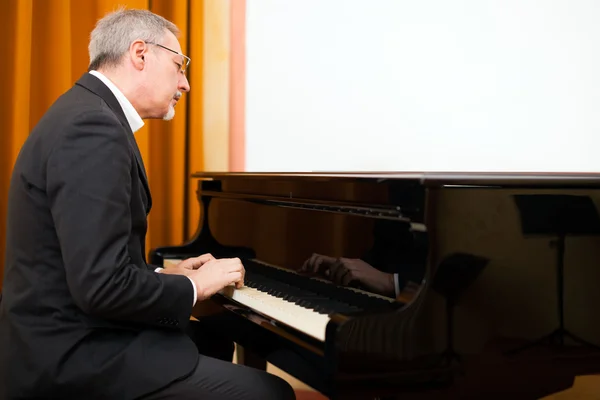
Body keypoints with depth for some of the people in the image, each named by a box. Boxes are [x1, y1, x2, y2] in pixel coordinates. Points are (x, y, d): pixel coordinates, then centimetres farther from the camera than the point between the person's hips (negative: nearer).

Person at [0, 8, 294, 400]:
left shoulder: (84, 114, 12)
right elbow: (103, 286, -27)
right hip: (78, 359, -11)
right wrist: (193, 286, -12)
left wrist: (165, 276, 10)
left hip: (68, 339, 11)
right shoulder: (93, 127, -20)